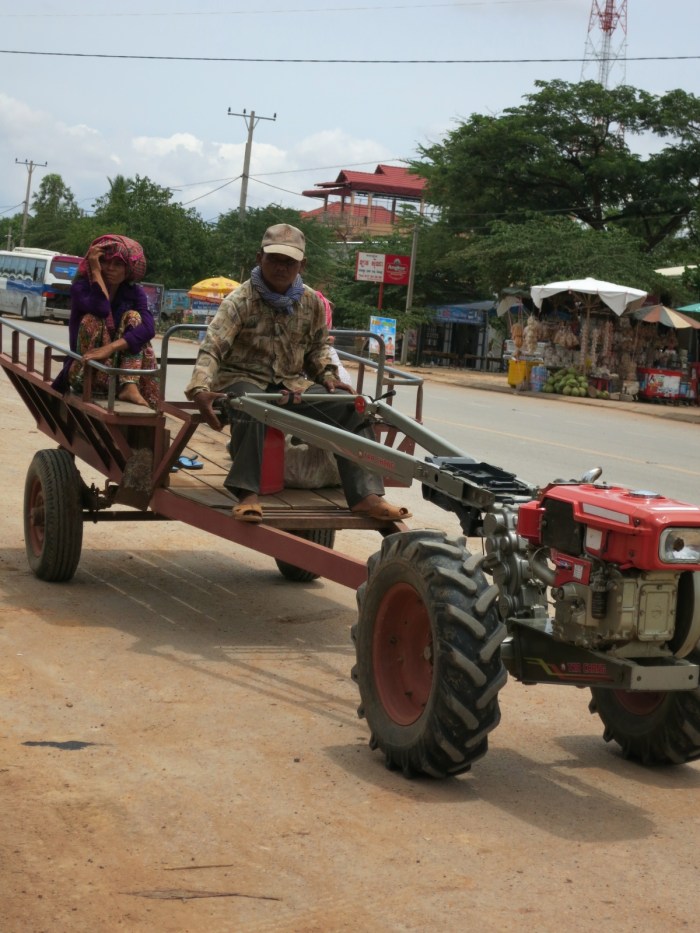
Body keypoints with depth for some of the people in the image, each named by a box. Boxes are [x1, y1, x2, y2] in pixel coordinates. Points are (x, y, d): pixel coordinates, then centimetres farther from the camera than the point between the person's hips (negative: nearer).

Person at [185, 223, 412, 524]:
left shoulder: (312, 302, 3)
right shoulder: (240, 301, -13)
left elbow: (317, 348, 19)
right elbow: (211, 348, -24)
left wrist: (328, 375, -2)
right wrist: (200, 389, -40)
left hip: (291, 385, 5)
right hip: (243, 380, -5)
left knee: (351, 407, -14)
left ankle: (366, 494, -18)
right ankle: (247, 494, -37)